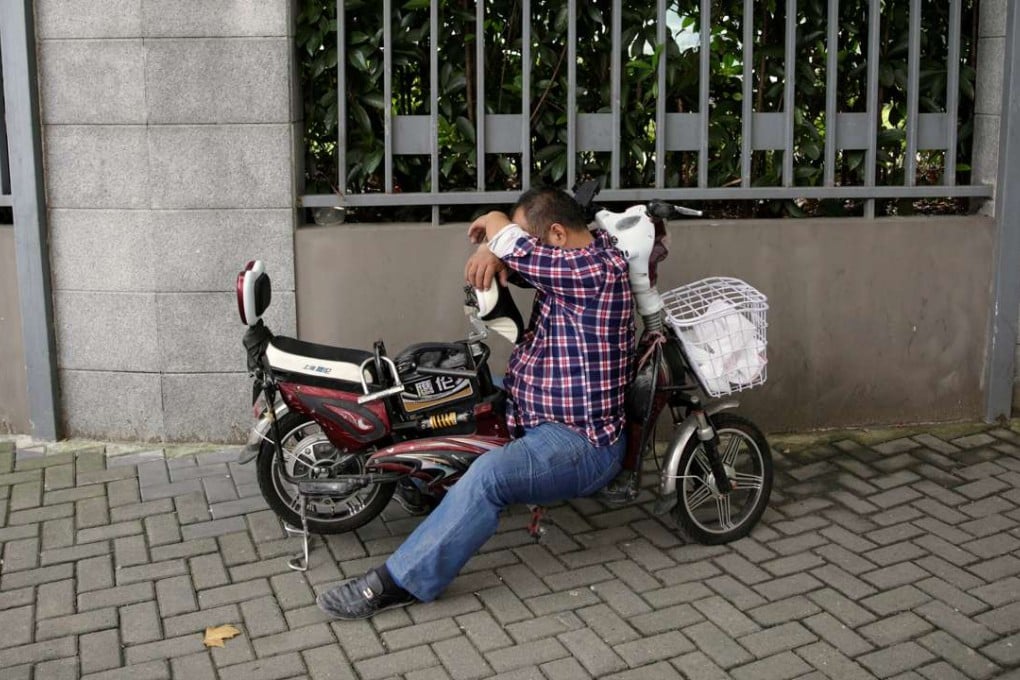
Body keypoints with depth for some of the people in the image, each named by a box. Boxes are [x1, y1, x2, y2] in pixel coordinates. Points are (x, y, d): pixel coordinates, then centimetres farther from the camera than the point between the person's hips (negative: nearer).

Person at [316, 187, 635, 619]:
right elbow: (504, 250, 14)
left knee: (489, 475, -34)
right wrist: (491, 251, -10)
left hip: (582, 443, -11)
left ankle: (398, 582, -28)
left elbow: (519, 250, -28)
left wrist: (495, 227, -5)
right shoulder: (573, 256, 6)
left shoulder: (598, 269, -22)